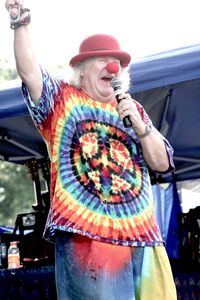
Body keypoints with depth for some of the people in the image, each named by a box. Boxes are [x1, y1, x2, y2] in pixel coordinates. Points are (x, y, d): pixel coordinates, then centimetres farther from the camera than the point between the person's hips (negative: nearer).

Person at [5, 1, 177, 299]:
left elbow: (162, 164, 13)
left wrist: (140, 126, -3)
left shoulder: (134, 109, 19)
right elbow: (29, 72, -10)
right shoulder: (61, 99, 9)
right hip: (85, 235, -5)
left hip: (143, 235, 5)